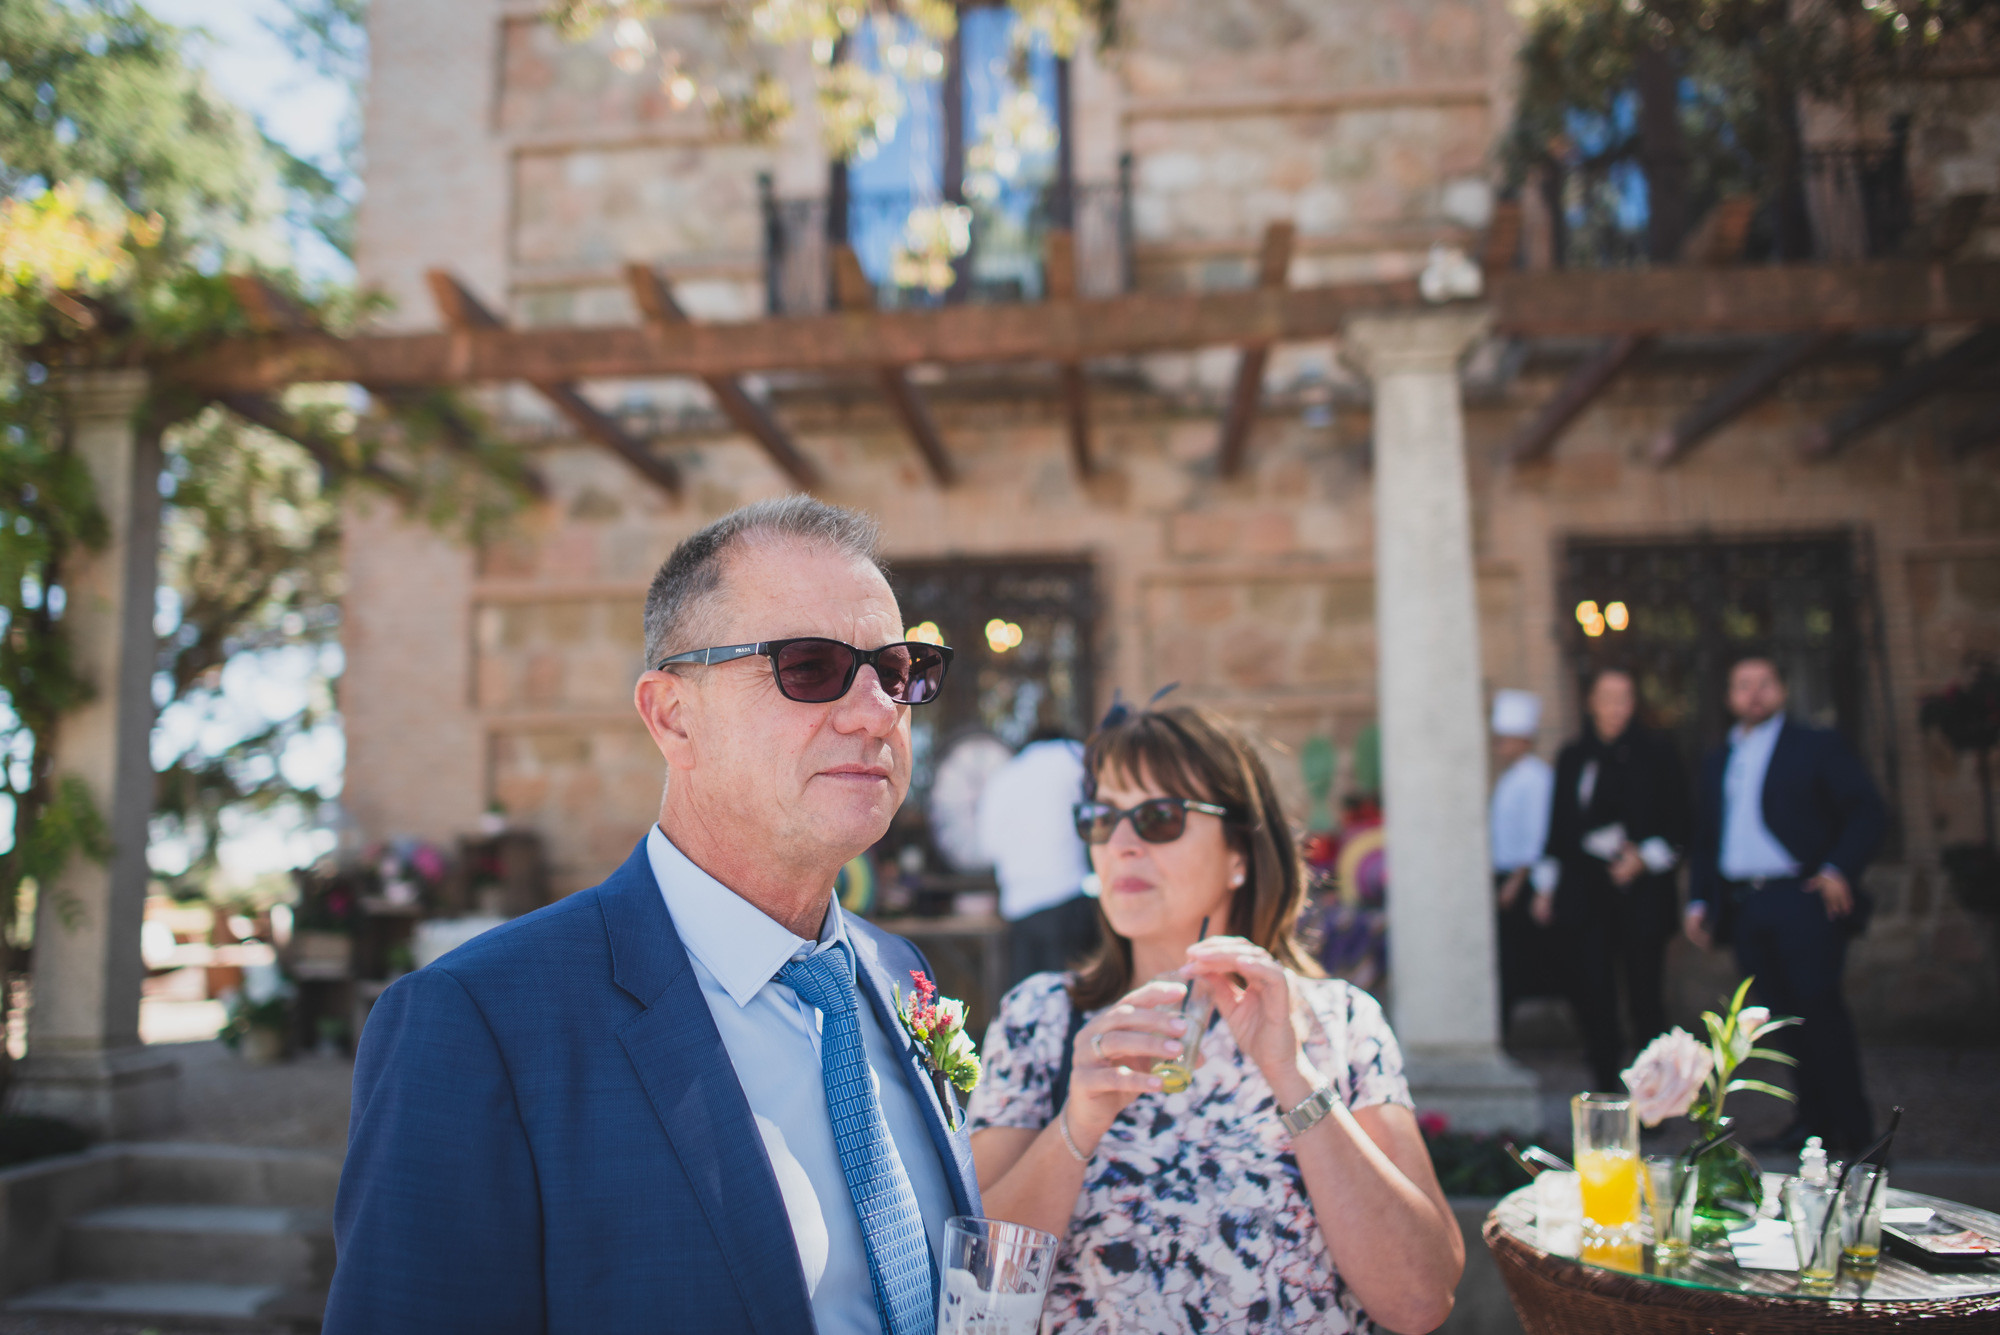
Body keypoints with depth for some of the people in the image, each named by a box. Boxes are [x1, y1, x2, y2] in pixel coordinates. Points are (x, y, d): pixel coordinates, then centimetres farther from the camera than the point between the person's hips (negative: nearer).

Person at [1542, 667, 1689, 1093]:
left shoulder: (1656, 754, 3)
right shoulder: (1572, 758, 13)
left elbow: (1679, 824, 2)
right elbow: (1559, 828, 16)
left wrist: (1644, 858, -11)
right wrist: (1546, 887, 13)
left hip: (1641, 892, -2)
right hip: (1585, 892, 3)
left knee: (1645, 996, -1)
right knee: (1591, 994, -2)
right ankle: (1608, 1087, 10)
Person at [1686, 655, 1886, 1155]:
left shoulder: (1817, 746, 3)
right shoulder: (1718, 761, 19)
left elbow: (1868, 811, -4)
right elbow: (1705, 837, 22)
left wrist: (1839, 869, -16)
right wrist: (1699, 900, 13)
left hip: (1801, 899, -5)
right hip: (1744, 905, 5)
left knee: (1819, 1010, -7)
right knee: (1785, 1016, 5)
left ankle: (1851, 1128, 1)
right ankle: (1813, 1120, 13)